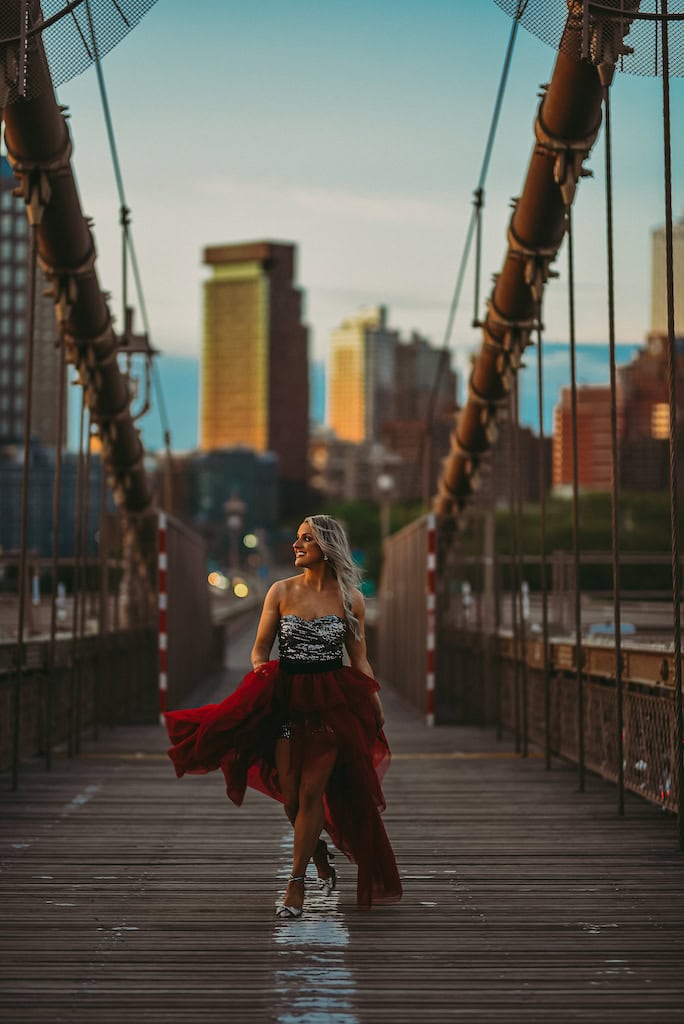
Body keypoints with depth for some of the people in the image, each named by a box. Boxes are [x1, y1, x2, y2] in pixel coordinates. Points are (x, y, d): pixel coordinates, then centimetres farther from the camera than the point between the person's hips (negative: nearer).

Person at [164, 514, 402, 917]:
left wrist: (375, 702, -3)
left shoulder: (350, 598, 2)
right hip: (286, 699, 2)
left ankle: (296, 881, 5)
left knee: (311, 793, -5)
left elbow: (359, 660, 7)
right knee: (290, 797, 2)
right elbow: (261, 648, 9)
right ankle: (320, 853, 31)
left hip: (331, 702, -2)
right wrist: (261, 672, -11)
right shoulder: (281, 591, 4)